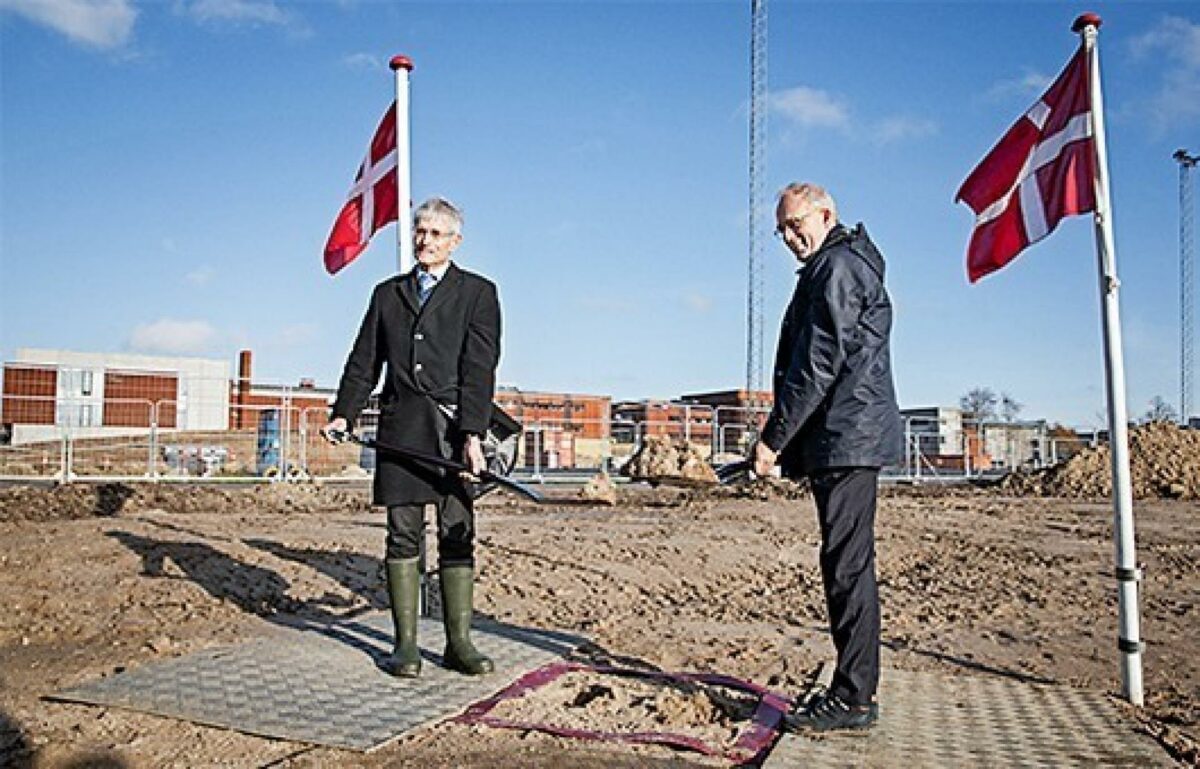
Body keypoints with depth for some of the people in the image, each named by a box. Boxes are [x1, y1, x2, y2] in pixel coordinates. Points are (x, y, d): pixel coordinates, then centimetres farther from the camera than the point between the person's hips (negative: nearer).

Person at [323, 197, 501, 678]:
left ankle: (459, 642, 9)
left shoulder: (478, 292, 6)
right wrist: (343, 413, 3)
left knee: (457, 535, 1)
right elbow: (364, 361, 17)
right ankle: (405, 643, 11)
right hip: (399, 427, 3)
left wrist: (472, 434, -14)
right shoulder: (388, 293, 18)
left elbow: (480, 368, -4)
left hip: (453, 426, -2)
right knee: (403, 535, 4)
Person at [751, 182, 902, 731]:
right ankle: (856, 690, 19)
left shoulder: (838, 267, -8)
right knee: (847, 564, 12)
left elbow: (818, 366, -17)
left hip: (846, 438, -11)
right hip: (845, 441, 11)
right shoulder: (847, 266, 25)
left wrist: (774, 437, -15)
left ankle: (853, 698, -1)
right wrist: (787, 440, 19)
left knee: (847, 565, -8)